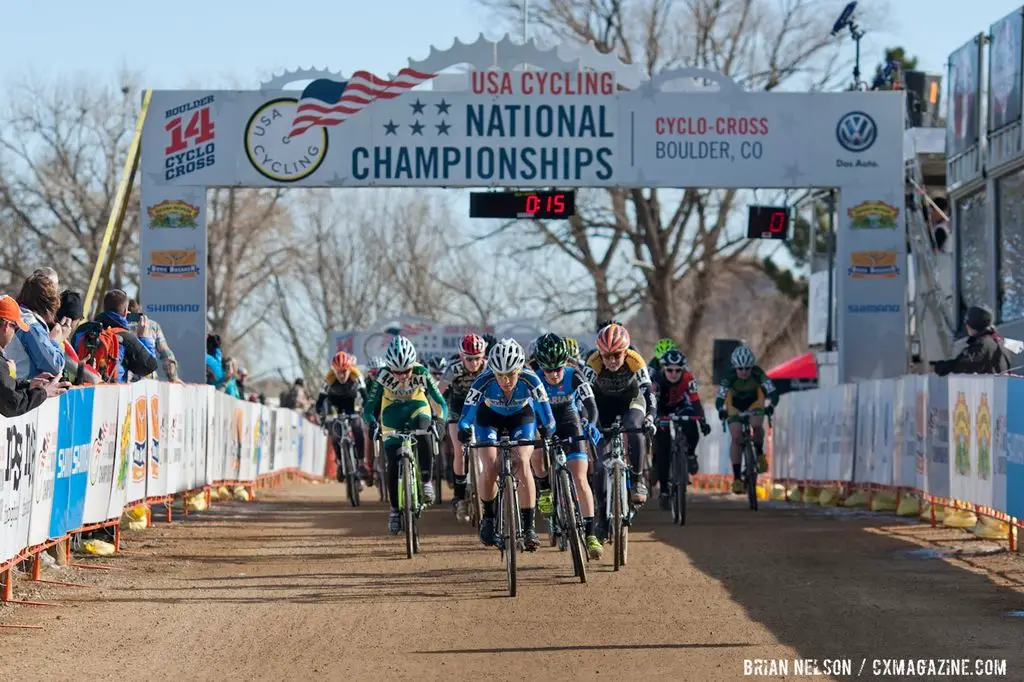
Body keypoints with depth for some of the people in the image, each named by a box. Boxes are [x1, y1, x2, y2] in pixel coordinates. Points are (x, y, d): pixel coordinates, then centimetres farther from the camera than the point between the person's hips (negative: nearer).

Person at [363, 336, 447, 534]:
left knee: (422, 431, -36)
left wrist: (440, 420, -42)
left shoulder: (421, 373, -26)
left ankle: (426, 481, -23)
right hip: (393, 413, 1)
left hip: (417, 408, -1)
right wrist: (373, 424, -42)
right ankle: (395, 510, 9)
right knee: (393, 465, -8)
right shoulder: (383, 376, -26)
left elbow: (441, 402, -22)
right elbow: (368, 407, -22)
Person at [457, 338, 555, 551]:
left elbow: (547, 418, -23)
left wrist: (547, 440, -32)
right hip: (490, 417, 0)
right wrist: (464, 437, -38)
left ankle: (529, 527, -17)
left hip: (522, 417, 0)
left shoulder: (530, 380, -33)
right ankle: (488, 517, 7)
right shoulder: (484, 381, -33)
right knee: (490, 467, -19)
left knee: (522, 462, -23)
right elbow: (466, 417, -26)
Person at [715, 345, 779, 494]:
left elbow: (773, 392, -38)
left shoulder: (758, 373, -30)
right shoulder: (729, 377, -31)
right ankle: (736, 478, -9)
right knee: (736, 437, -17)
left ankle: (759, 453, -2)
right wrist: (721, 410, -60)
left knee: (757, 425, -30)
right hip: (734, 407, 0)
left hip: (754, 403, 0)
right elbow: (719, 398, -39)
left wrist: (771, 405, -58)